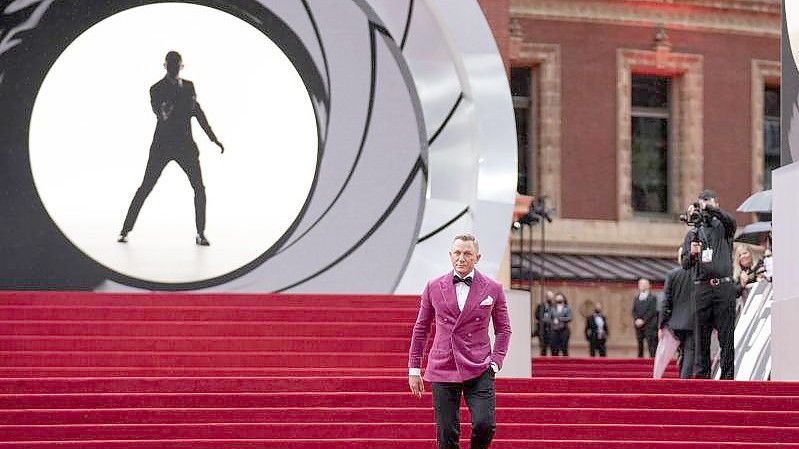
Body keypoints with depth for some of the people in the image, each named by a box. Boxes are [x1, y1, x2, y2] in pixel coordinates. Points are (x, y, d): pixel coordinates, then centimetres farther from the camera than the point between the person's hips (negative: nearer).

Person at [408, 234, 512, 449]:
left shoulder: (493, 289, 4)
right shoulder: (434, 288, 6)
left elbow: (503, 329, 13)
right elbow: (421, 328, 14)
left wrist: (496, 362, -1)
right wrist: (414, 368, 12)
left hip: (478, 370, -1)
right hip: (442, 370, 1)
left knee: (484, 424, -16)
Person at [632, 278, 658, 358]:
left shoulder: (652, 298, -1)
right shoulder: (636, 298, 17)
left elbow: (652, 311, -9)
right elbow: (634, 311, 12)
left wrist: (643, 321, -14)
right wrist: (637, 320, -6)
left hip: (649, 325, -5)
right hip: (638, 325, 5)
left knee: (651, 345, -10)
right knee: (640, 345, 5)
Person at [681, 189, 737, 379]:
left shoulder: (723, 227, 11)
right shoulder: (693, 233, 16)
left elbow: (730, 220, -15)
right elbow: (685, 265, 7)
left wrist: (709, 208, -25)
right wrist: (692, 254, -15)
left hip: (724, 285, -2)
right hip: (702, 287, 2)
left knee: (726, 335, -4)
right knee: (701, 335, 0)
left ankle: (727, 375, -5)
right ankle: (701, 374, 2)